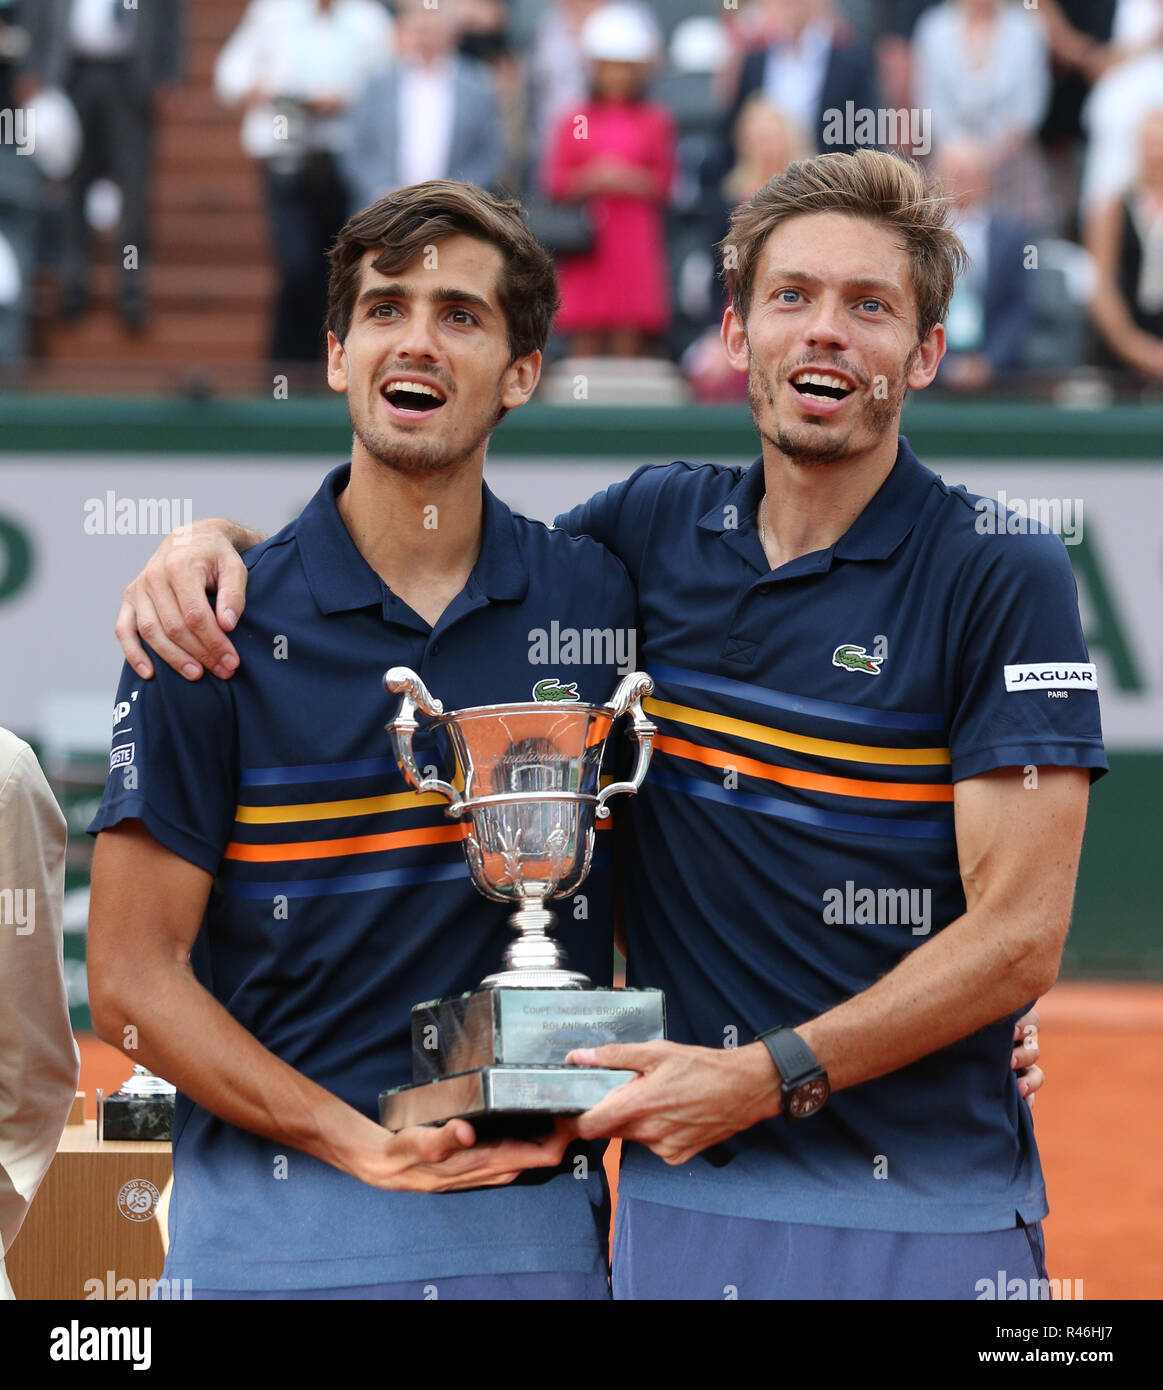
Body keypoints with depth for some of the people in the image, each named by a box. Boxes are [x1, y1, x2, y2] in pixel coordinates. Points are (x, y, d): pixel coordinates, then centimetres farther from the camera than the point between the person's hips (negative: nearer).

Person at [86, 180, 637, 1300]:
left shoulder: (598, 600, 5)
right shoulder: (216, 625, -3)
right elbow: (132, 979, -5)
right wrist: (361, 1144, -14)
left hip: (539, 1214, 2)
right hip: (278, 1231, -2)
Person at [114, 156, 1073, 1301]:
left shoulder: (1005, 575, -7)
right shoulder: (655, 529, 7)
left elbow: (1019, 937, -11)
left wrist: (765, 1077, -15)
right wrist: (214, 544, 3)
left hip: (926, 1215, -4)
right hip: (682, 1189, 4)